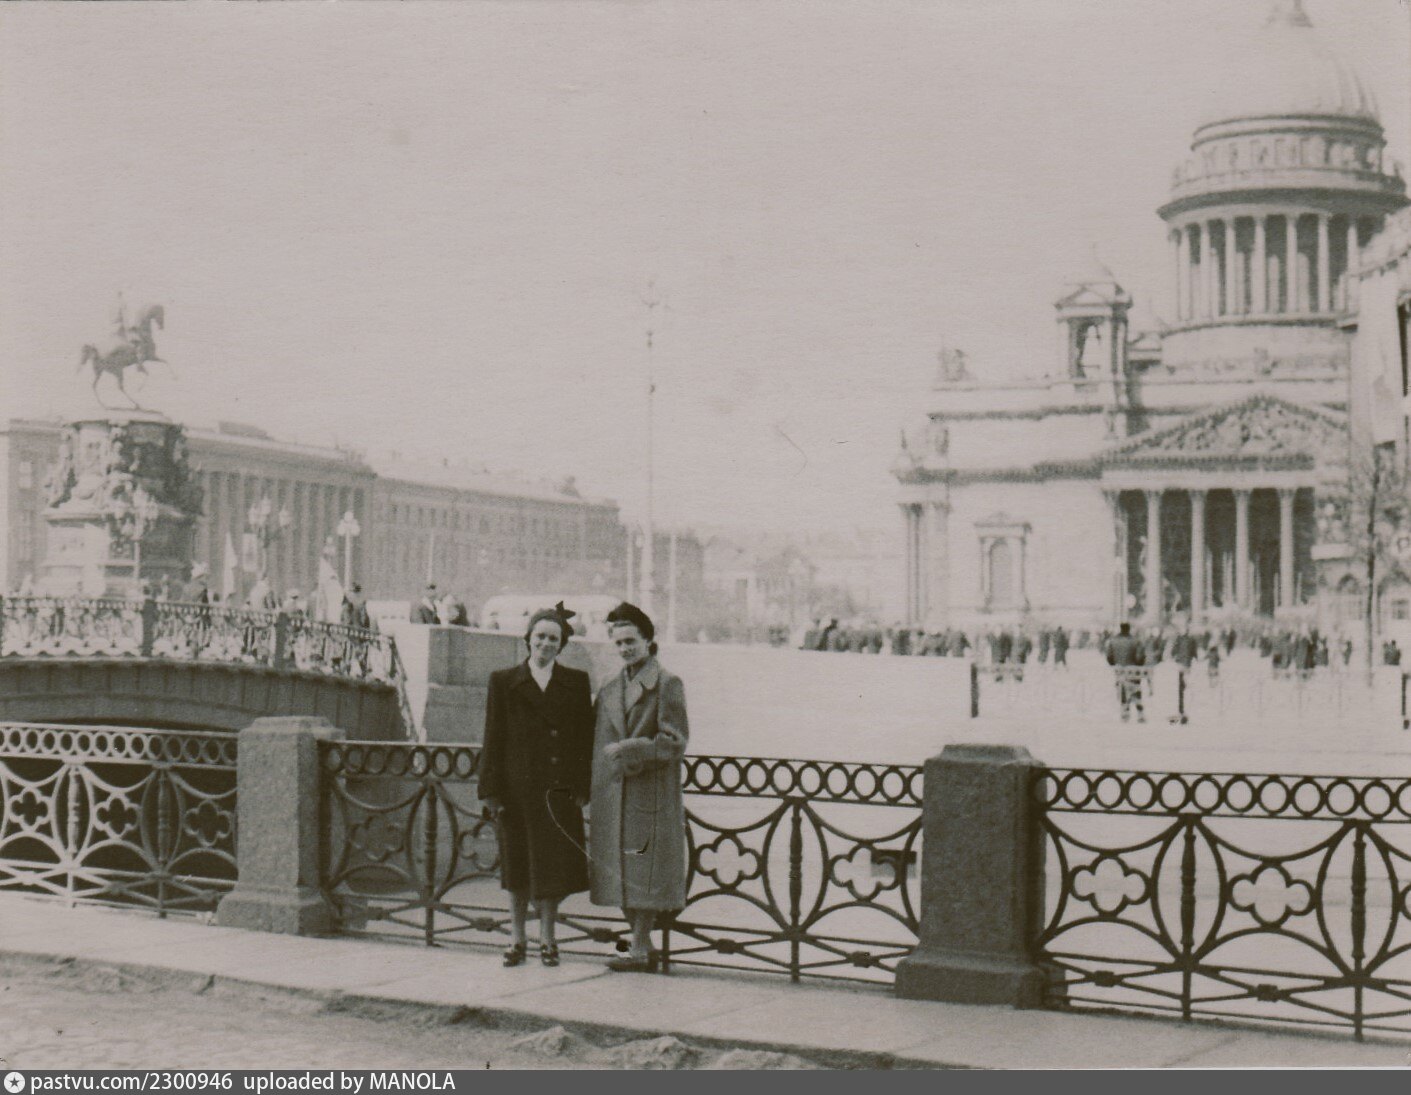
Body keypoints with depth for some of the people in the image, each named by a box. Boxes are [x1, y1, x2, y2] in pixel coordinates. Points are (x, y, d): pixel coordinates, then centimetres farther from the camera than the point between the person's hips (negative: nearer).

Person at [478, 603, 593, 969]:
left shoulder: (576, 683, 8)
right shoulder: (504, 682, 6)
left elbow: (586, 739, 6)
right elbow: (493, 739, 3)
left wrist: (582, 789, -2)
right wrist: (492, 791, -4)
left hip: (559, 791, 0)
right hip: (517, 789, 0)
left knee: (553, 867, 2)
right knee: (517, 868, 7)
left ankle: (548, 940, 14)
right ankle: (517, 940, 17)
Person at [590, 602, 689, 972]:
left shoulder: (668, 685, -4)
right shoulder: (610, 690, 14)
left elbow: (675, 743, -10)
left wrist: (629, 748, -18)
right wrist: (593, 788, 7)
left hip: (651, 794, -6)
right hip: (614, 796, 6)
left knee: (645, 872, -4)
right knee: (621, 872, 8)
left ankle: (639, 948, 1)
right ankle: (643, 946, 17)